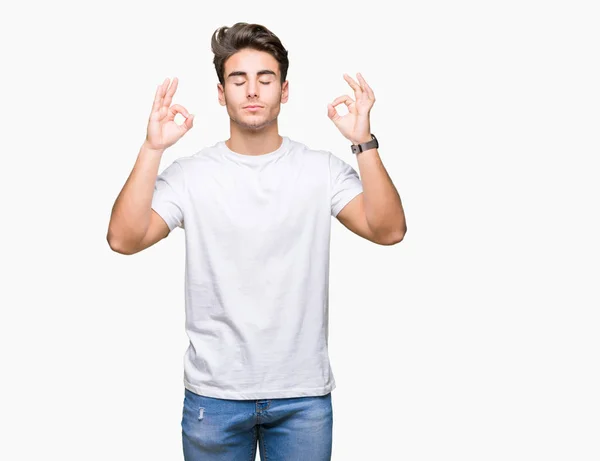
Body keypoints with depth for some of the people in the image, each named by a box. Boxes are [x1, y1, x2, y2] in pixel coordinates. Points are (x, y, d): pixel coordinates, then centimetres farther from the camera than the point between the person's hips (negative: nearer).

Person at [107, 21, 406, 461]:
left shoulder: (322, 169, -3)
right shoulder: (190, 174, -3)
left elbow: (388, 230, -14)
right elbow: (124, 239, -15)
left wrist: (364, 142, -23)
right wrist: (153, 148, -22)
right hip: (213, 393, 0)